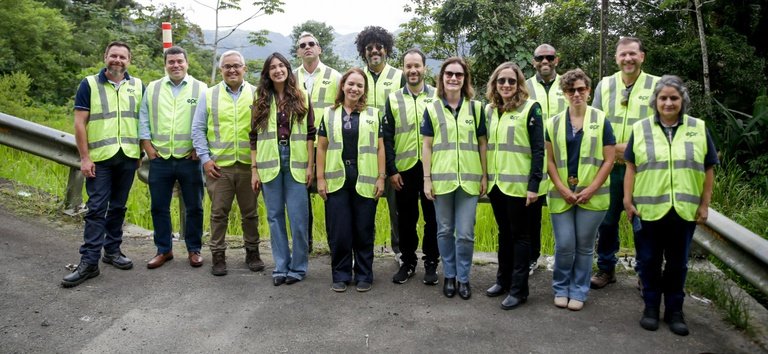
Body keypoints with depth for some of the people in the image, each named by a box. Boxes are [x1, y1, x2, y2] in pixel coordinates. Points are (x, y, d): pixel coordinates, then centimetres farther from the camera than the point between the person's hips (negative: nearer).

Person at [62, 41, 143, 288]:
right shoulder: (89, 85, -1)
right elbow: (79, 123, -4)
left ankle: (112, 250, 24)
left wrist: (141, 152, 6)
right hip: (100, 157, -3)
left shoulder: (138, 86, 7)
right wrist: (85, 158, -9)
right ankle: (89, 262, 0)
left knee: (118, 207, 11)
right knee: (97, 209, -4)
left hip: (128, 157, 3)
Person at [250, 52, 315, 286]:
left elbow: (310, 133, 3)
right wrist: (254, 169, 1)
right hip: (269, 162, 2)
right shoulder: (261, 100, 8)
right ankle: (281, 266, 16)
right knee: (275, 216, 6)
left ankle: (298, 267, 12)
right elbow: (254, 137, 6)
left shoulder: (301, 97, 5)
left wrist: (310, 166, -3)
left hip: (295, 162, -1)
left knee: (298, 216, -1)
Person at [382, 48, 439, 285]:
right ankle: (408, 262, 23)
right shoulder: (393, 99, 6)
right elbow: (386, 137, 4)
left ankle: (431, 263, 19)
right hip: (404, 168, 1)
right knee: (406, 219, 9)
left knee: (432, 217, 6)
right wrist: (391, 171, -2)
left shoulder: (437, 97, 3)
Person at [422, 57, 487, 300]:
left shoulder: (476, 108, 5)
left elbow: (482, 144, 7)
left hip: (469, 179, 0)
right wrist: (427, 179, -1)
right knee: (445, 231, 10)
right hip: (441, 179, 0)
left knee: (465, 233, 1)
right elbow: (427, 146, 4)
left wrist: (485, 176, 3)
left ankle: (464, 278, 18)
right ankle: (449, 275, 25)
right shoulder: (432, 109, 4)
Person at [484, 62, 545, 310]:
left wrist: (534, 184, -16)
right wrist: (485, 177, 10)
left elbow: (538, 149, -10)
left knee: (520, 236, 4)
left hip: (520, 184, -6)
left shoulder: (530, 108, -7)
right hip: (496, 183, 6)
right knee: (504, 233, 17)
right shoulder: (490, 110, 10)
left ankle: (519, 289, 12)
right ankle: (503, 280, 30)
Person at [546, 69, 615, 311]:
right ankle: (561, 289, 22)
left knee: (584, 246, 7)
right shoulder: (554, 123, 5)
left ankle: (579, 291, 22)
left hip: (591, 196, -1)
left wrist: (591, 190, -10)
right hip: (561, 195, 1)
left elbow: (609, 160, -2)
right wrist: (562, 189, -7)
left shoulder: (601, 120, 0)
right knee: (564, 245, 2)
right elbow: (550, 161, 5)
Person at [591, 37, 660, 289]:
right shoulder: (604, 85, 8)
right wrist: (612, 148, -7)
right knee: (607, 220, 9)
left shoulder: (656, 86, 0)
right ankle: (606, 268, 24)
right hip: (609, 165, 2)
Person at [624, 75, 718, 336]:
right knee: (649, 261, 8)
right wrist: (628, 201, -2)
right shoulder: (640, 129, 4)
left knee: (678, 263, 11)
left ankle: (674, 310, 24)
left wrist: (704, 204, 2)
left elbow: (708, 169, 6)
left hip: (684, 210, 1)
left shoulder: (699, 129, 5)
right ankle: (651, 307, 23)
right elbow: (631, 167, 3)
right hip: (649, 209, 0)